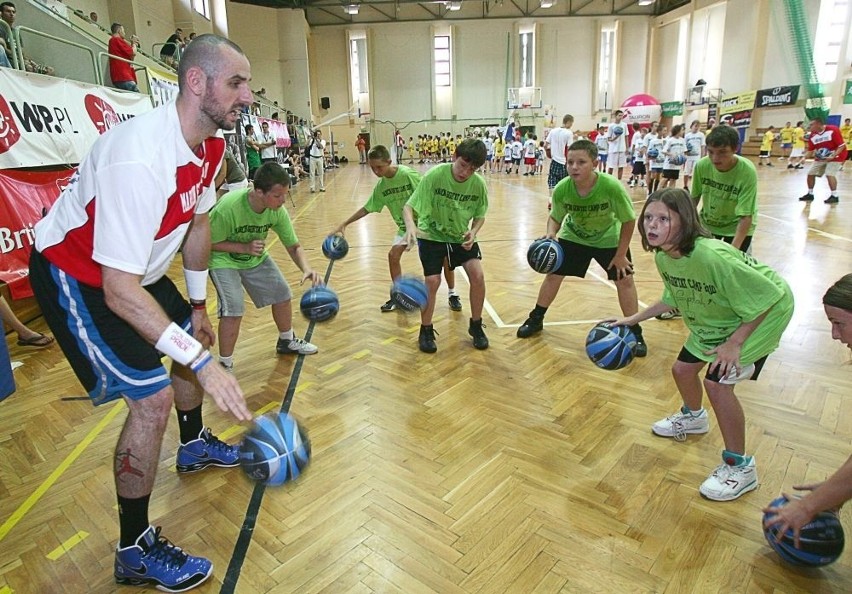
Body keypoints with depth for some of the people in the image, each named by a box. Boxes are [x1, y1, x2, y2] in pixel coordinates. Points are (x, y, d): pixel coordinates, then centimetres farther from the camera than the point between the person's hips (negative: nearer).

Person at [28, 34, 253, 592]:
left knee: (192, 339, 21)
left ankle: (195, 445, 49)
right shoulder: (139, 157, -36)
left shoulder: (210, 146, -8)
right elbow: (119, 291, -36)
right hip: (74, 276, -9)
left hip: (136, 268, 9)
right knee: (152, 398, -15)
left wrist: (198, 306, 14)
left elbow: (198, 222, 7)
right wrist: (202, 363, -38)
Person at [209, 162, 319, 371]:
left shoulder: (277, 210, -21)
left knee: (282, 294, 7)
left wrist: (306, 268, -32)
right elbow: (209, 243, -22)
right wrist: (245, 248, -32)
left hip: (255, 257, 6)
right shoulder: (228, 207, -36)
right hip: (223, 259, -5)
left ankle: (286, 341, 34)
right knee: (233, 309, -20)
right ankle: (224, 366, -1)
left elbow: (294, 246, -13)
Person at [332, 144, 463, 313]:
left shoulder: (408, 174, -23)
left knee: (444, 255, -8)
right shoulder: (381, 186, -5)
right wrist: (344, 224, 2)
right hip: (405, 225, 5)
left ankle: (452, 294, 13)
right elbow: (367, 208, 4)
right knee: (393, 255, -9)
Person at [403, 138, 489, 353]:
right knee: (432, 281, -12)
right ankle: (426, 331, 12)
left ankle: (476, 326, 10)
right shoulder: (434, 175, -24)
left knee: (477, 275, -13)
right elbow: (408, 207, -25)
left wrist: (473, 232, -20)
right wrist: (411, 227, -46)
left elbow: (479, 216, 1)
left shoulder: (479, 184, -15)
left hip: (461, 236, 3)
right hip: (431, 235, -2)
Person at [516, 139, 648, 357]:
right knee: (553, 274, 3)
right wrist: (550, 234, -32)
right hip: (573, 236, 2)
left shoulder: (612, 187, -36)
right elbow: (555, 217, -10)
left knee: (625, 280, -4)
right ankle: (535, 320, 22)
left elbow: (629, 221, -21)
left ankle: (635, 332, 13)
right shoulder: (561, 189, -30)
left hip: (609, 239, -1)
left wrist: (621, 254, -15)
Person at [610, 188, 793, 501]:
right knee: (683, 369, 13)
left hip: (764, 314, -8)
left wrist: (734, 343, -26)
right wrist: (634, 319, 2)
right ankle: (693, 417, 48)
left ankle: (740, 467, 3)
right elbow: (673, 297, 5)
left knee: (717, 382, -18)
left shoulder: (712, 256, -39)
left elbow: (767, 296, -29)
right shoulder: (662, 256, -14)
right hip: (713, 321, 8)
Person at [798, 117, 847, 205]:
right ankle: (810, 194, 21)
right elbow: (810, 150, 4)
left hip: (835, 156, -7)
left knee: (829, 174, -21)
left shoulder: (833, 130, -22)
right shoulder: (813, 135, -4)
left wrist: (832, 156, -30)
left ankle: (834, 196, -11)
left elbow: (842, 145, -21)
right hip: (820, 157, 7)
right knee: (810, 173, 5)